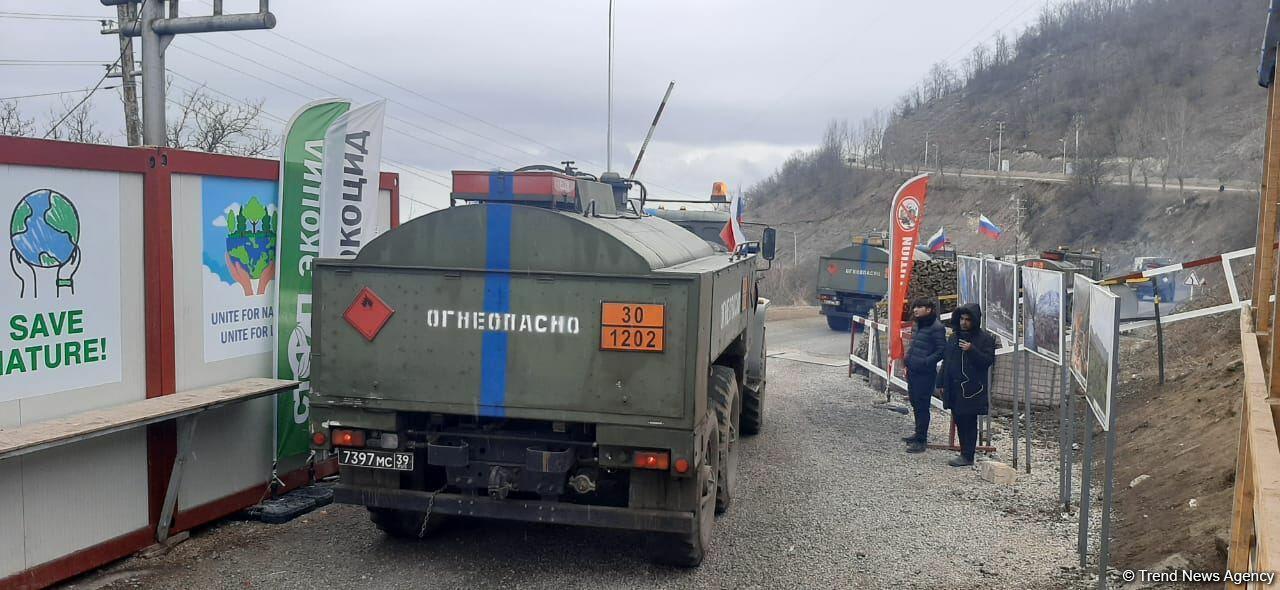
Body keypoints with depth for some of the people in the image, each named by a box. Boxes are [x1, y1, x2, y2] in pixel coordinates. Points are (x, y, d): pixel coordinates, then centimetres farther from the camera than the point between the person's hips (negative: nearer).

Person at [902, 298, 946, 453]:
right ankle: (919, 434, 31)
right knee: (915, 404, 18)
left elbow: (941, 350, -17)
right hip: (913, 372, 10)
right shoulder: (920, 326, 17)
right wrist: (907, 359, 15)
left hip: (925, 374, -10)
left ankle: (921, 440, 0)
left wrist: (925, 362, -22)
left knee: (922, 406, -5)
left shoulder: (936, 327, -13)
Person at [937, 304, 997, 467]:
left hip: (972, 390, -6)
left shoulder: (986, 338, -4)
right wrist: (942, 383, 12)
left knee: (969, 423, -2)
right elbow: (946, 361, 16)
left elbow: (988, 361, -12)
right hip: (954, 389, 6)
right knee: (959, 421, 10)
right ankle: (965, 453, 19)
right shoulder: (954, 337, 13)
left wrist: (972, 350, -24)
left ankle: (968, 456, 3)